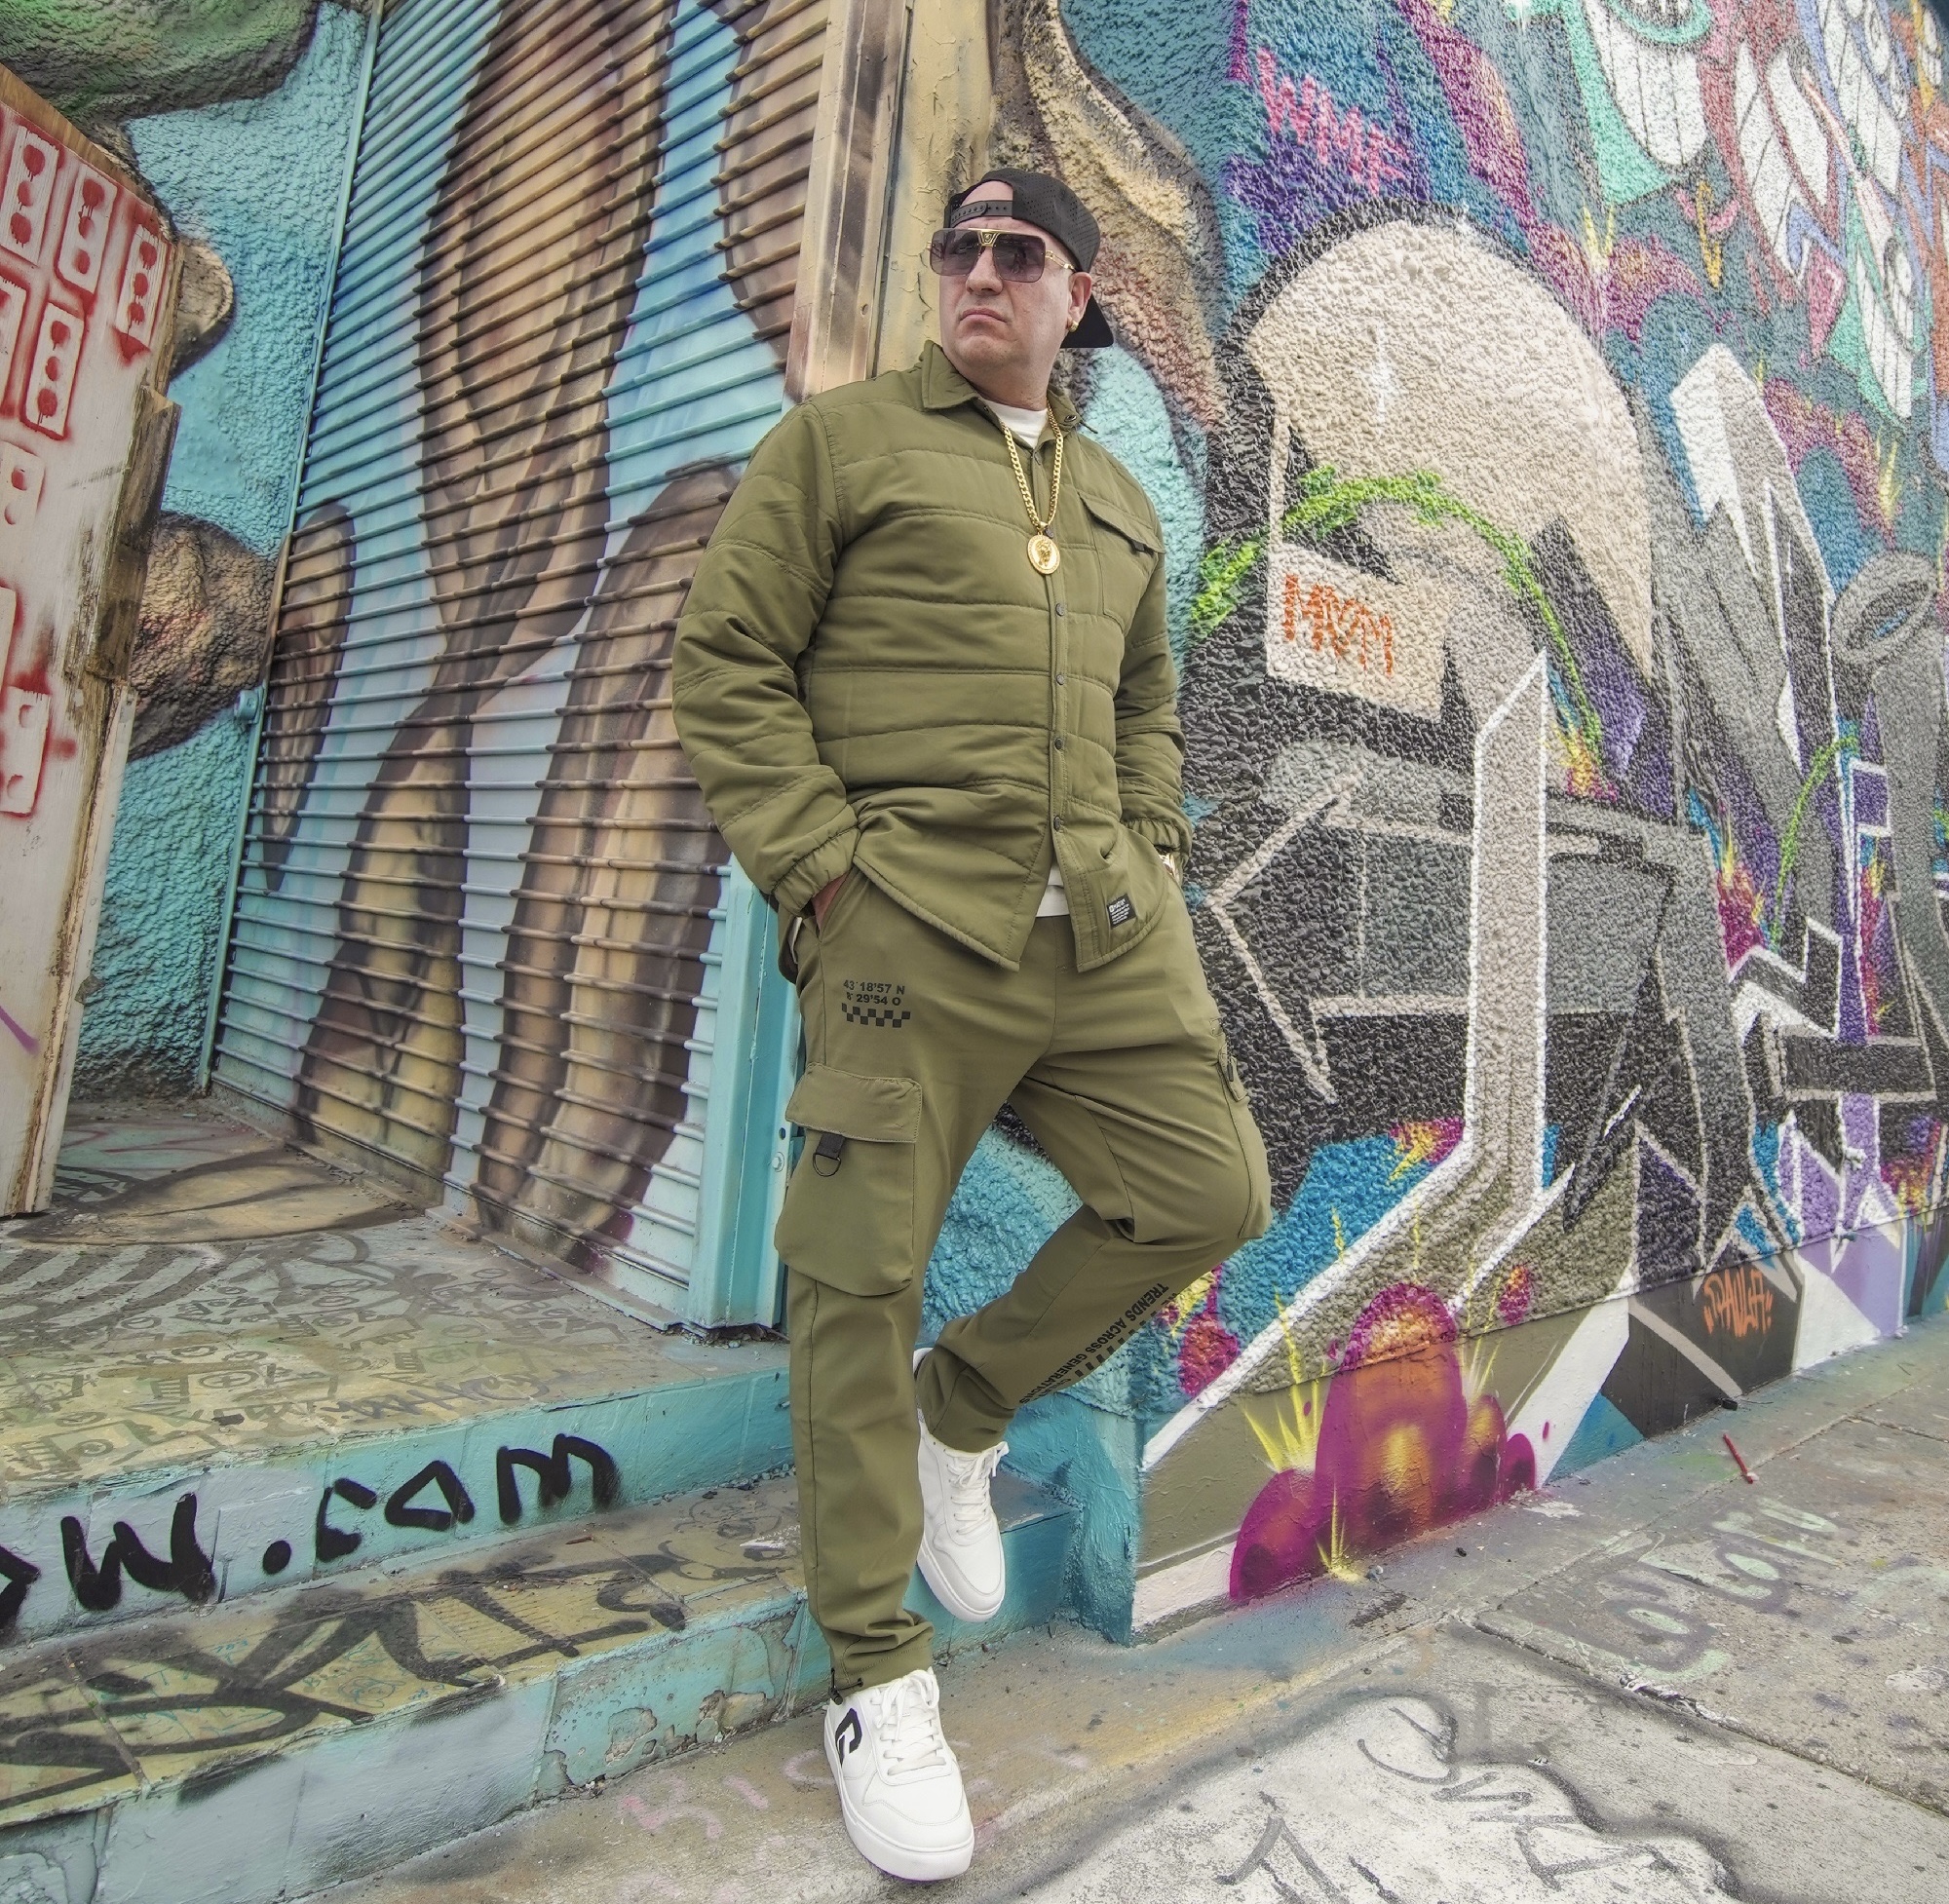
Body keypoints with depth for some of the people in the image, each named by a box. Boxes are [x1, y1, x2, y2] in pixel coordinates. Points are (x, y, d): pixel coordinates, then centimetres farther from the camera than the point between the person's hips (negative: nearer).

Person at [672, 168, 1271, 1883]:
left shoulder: (1119, 500, 25)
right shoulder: (843, 438, 8)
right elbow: (732, 662, 0)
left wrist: (1154, 853, 11)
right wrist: (819, 867, -10)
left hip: (1109, 928, 6)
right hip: (912, 920, -6)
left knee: (1210, 1194, 4)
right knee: (862, 1277, -4)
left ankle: (964, 1406, 26)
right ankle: (877, 1672, 16)